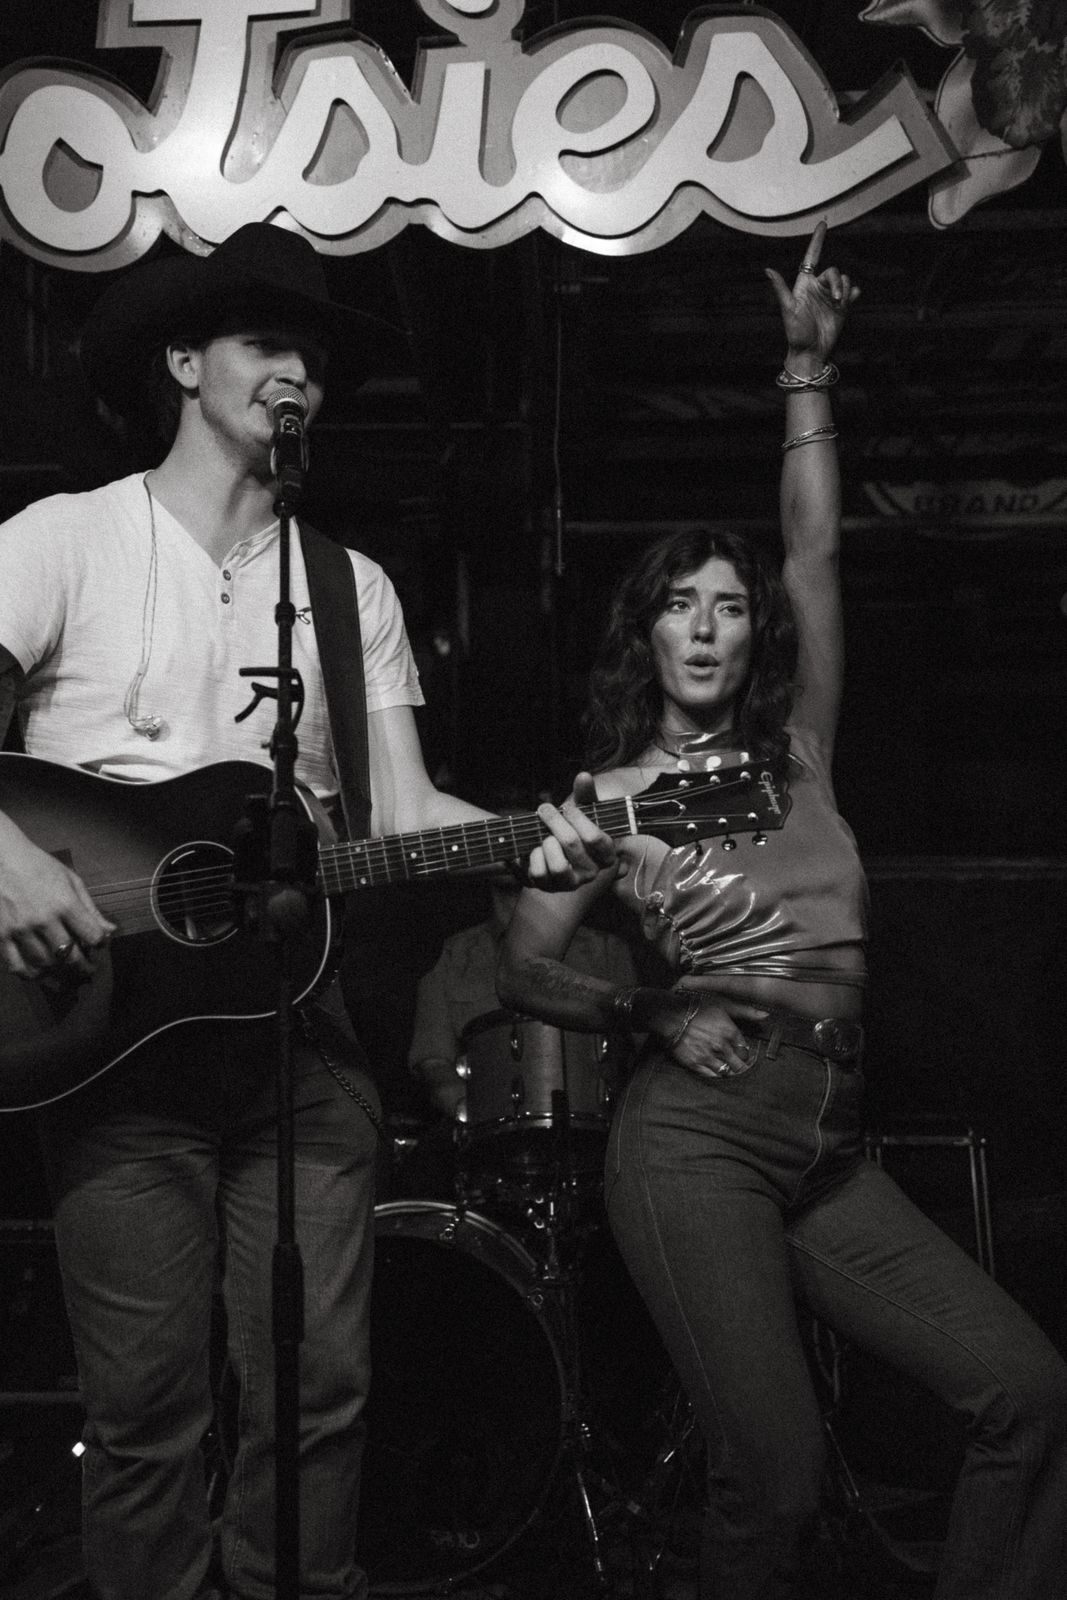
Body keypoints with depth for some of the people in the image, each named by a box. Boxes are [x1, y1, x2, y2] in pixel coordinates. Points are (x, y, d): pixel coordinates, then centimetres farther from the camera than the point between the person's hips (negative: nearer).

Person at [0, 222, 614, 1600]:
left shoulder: (354, 587, 15)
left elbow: (401, 806, 7)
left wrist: (528, 842, -11)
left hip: (291, 1008, 4)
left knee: (321, 1379, 2)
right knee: (149, 1397, -4)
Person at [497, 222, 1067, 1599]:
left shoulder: (794, 751, 15)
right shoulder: (610, 796, 6)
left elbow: (814, 554, 11)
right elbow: (523, 971, 6)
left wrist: (808, 371, 9)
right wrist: (657, 1017, -8)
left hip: (831, 1142, 5)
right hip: (700, 1132, -5)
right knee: (775, 1466, -13)